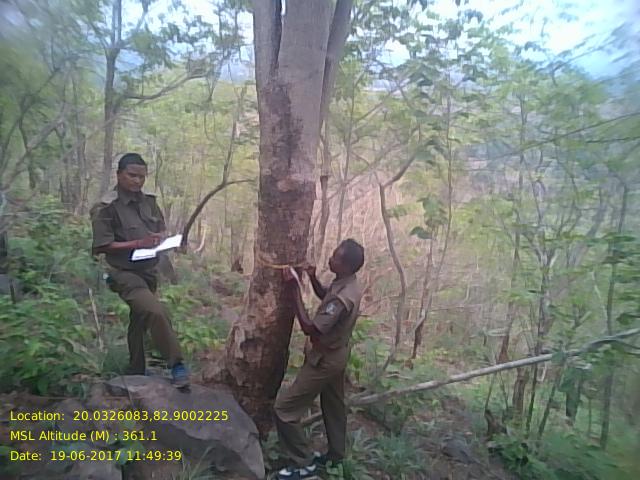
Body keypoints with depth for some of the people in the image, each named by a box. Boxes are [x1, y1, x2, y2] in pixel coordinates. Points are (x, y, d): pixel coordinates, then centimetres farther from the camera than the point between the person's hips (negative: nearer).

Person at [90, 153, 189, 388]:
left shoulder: (149, 201, 4)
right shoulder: (106, 208, -14)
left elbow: (161, 228, 16)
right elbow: (103, 245, -16)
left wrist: (159, 238, -6)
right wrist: (138, 243, -24)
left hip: (149, 271, 7)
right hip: (125, 274, -7)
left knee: (140, 321, 18)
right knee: (157, 313, -24)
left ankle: (136, 373, 34)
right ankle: (176, 365, -10)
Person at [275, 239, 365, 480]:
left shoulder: (342, 298, -36)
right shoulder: (346, 283, -6)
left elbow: (309, 328, -30)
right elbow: (324, 296, 15)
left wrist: (294, 287, -30)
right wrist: (312, 278, -5)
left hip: (324, 359, -9)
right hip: (336, 355, 9)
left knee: (284, 407, 1)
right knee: (333, 406, 25)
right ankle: (336, 454, 44)